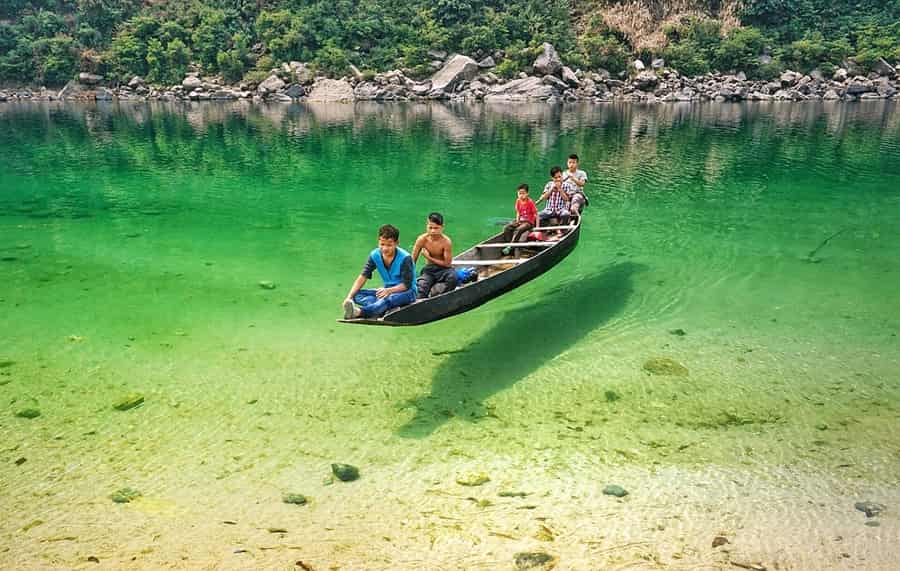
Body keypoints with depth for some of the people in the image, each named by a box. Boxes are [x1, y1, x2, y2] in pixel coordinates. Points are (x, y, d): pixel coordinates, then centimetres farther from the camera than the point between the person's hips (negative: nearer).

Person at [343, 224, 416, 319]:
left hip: (407, 292, -6)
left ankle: (359, 312, -63)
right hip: (388, 291, 6)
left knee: (390, 298, -41)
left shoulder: (405, 258, -19)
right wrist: (349, 297, -24)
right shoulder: (375, 255, -6)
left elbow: (406, 285, -17)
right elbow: (363, 277, -11)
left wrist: (389, 290, -35)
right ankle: (383, 309, -43)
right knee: (357, 295, -16)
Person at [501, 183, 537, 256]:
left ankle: (510, 247, -30)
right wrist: (517, 220, 0)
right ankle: (508, 244, -20)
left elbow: (536, 214, -11)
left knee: (517, 230, -32)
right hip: (520, 221, 6)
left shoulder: (530, 202, -13)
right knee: (506, 228, -15)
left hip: (529, 222, -6)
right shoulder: (518, 201, 4)